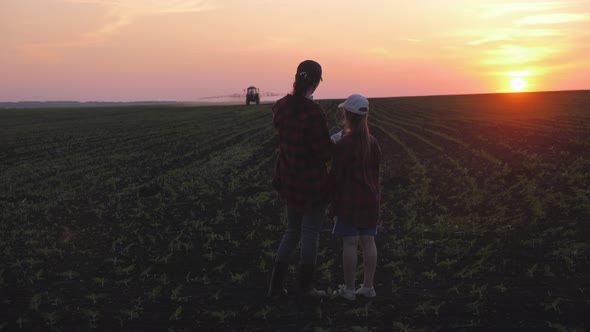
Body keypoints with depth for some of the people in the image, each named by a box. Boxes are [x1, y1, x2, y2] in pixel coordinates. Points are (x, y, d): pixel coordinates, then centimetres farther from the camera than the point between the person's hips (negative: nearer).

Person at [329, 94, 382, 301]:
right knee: (368, 241, 9)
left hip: (349, 201, -6)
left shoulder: (344, 144, -14)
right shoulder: (373, 142, 7)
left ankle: (349, 289, 3)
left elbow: (336, 176, -12)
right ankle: (368, 286, 16)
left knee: (350, 243, -2)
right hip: (370, 198, 7)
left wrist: (334, 203, -4)